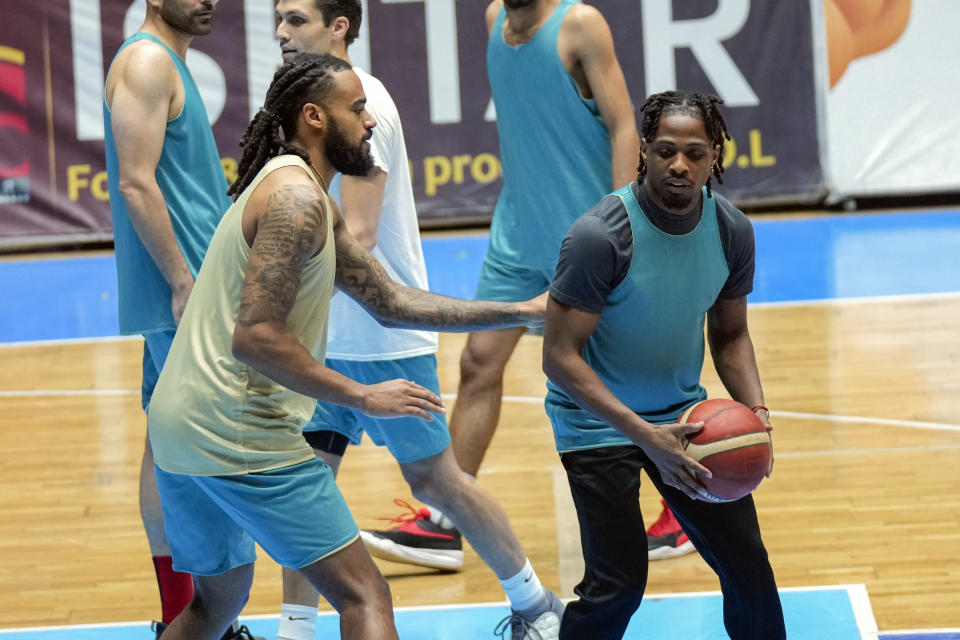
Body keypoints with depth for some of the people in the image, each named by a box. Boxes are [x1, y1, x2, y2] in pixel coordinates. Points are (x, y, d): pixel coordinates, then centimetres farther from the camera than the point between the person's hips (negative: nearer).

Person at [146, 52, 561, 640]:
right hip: (240, 435, -11)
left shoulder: (314, 208, 20)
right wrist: (365, 398, -16)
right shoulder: (295, 196, -13)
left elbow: (391, 302, 21)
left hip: (179, 430, 11)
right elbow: (256, 337, -22)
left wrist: (522, 312, 19)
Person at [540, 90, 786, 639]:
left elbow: (731, 334, 8)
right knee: (619, 581, -13)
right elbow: (561, 357, -24)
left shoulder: (731, 229, -6)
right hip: (599, 422, -5)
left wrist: (755, 409, -11)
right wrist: (646, 436, -31)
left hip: (683, 412, 6)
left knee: (746, 559, 5)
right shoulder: (601, 234, -25)